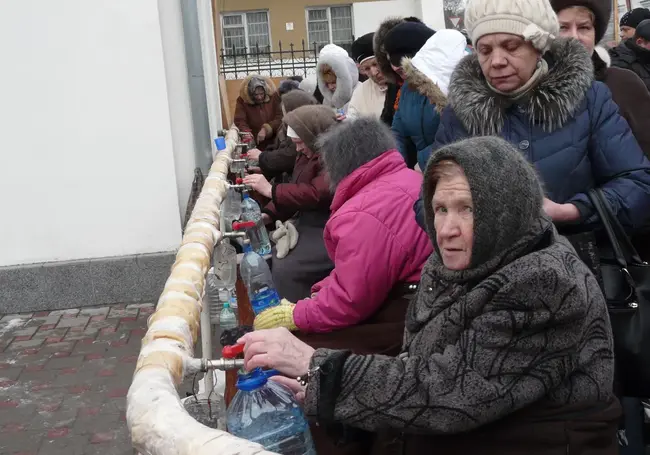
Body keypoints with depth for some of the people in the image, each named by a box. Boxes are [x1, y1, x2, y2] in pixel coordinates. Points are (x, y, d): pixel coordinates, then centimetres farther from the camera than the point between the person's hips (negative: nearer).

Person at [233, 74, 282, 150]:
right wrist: (246, 132, -33)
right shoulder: (242, 100, -4)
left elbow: (280, 118, -10)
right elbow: (239, 121, -12)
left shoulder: (273, 97, -4)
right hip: (254, 146, 0)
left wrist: (266, 129, -24)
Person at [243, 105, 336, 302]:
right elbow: (296, 192, 15)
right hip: (307, 226, 10)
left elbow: (316, 194, -29)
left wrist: (271, 190, -23)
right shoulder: (307, 154, 12)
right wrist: (267, 215, -1)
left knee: (286, 270, -22)